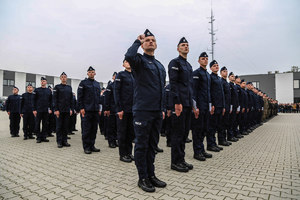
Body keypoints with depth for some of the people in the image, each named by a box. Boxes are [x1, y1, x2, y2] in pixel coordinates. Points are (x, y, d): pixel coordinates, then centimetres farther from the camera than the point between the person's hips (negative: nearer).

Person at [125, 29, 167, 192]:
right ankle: (142, 178, 17)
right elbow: (129, 56, -26)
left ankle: (151, 175, 28)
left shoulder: (160, 66, 19)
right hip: (142, 111, -7)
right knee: (142, 145, 3)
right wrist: (138, 41, -8)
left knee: (152, 145, 14)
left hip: (157, 112, 7)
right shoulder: (139, 60, -1)